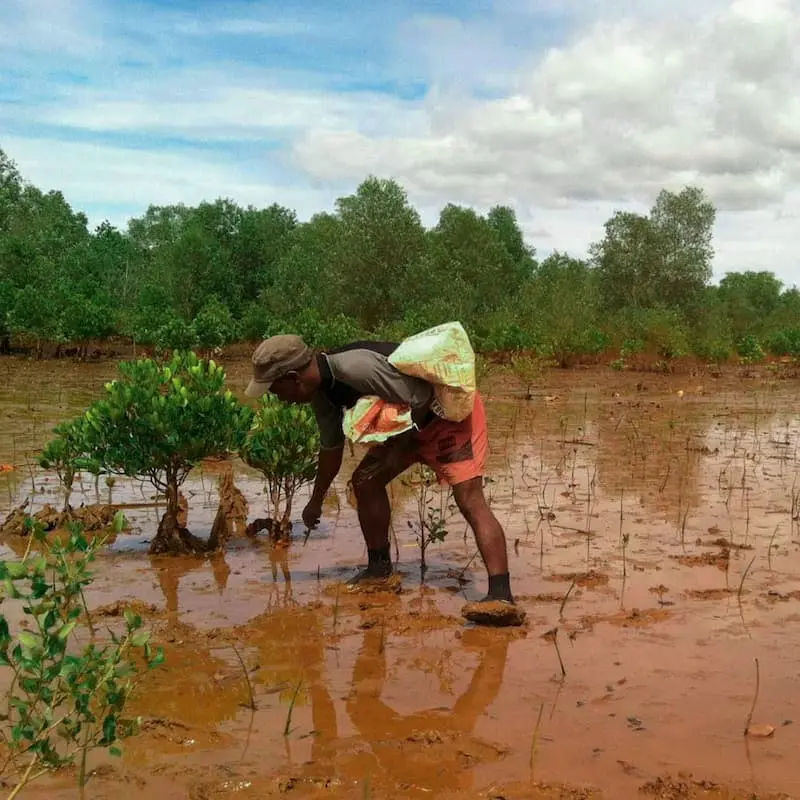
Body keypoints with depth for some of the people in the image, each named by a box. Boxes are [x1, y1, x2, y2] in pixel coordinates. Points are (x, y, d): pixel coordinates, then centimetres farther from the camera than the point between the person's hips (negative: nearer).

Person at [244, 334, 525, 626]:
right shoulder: (321, 391, -1)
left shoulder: (358, 367, -33)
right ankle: (379, 569, 23)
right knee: (365, 481, 7)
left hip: (452, 407, -9)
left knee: (470, 500, -22)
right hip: (412, 421, 9)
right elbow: (331, 447, 15)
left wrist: (399, 448, -15)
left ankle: (501, 596, -29)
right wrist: (316, 501, 26)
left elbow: (420, 399, -27)